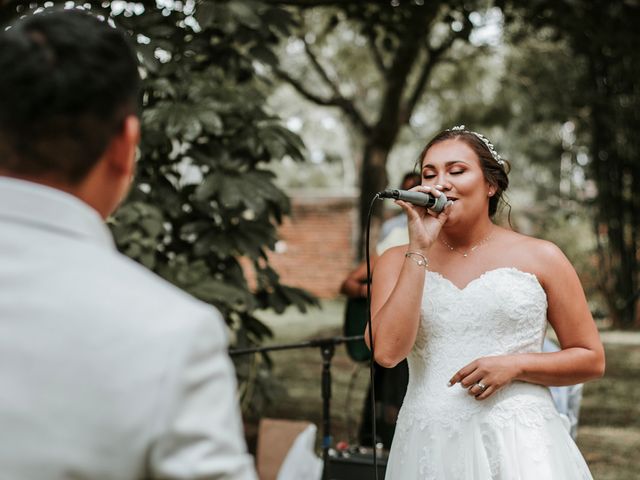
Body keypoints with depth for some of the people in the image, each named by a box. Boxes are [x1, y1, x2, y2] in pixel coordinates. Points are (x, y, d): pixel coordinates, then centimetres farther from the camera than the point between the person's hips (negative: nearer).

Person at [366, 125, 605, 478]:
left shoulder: (540, 258, 3)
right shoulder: (398, 262, 5)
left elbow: (592, 360, 5)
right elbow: (387, 351, -11)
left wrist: (515, 365, -11)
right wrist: (420, 248, -10)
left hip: (519, 445, -1)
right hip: (430, 447, 1)